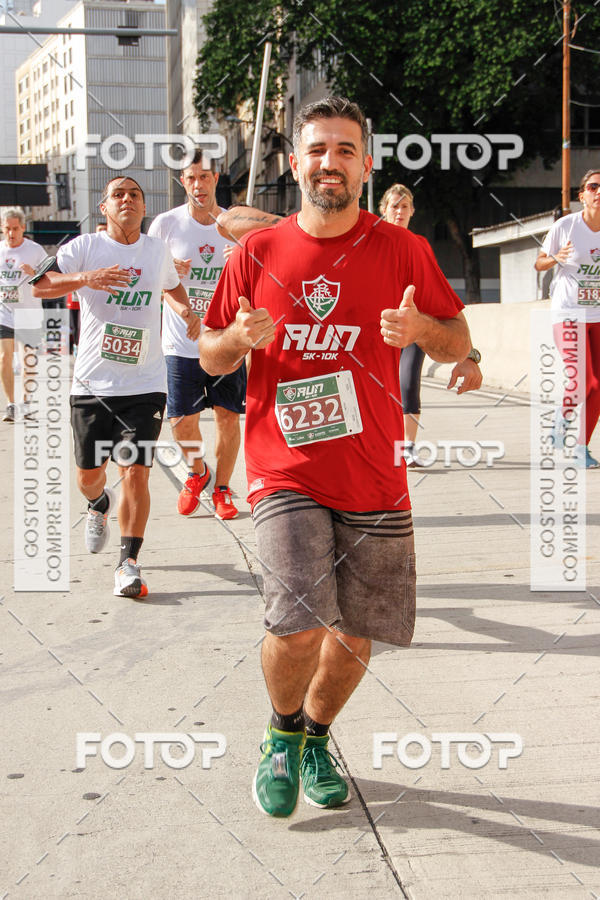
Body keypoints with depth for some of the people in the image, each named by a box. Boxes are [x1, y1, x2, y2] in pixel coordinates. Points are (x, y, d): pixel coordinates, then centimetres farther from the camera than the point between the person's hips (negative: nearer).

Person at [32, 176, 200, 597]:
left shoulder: (159, 250, 8)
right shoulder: (85, 247, -2)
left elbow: (172, 285, 31)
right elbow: (33, 285, -14)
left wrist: (186, 311, 9)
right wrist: (85, 278, -28)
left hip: (145, 384, 1)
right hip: (92, 383, 0)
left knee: (135, 471, -9)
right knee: (89, 474, 10)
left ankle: (129, 564, 1)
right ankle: (99, 505, 47)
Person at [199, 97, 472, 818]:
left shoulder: (401, 250, 3)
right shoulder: (256, 253, 3)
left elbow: (459, 344, 8)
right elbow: (209, 357, 10)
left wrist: (421, 328, -15)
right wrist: (239, 337, -13)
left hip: (374, 481, 2)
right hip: (285, 473, -1)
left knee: (355, 634, 8)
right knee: (299, 626, -17)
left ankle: (316, 738, 37)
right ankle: (282, 732, 15)